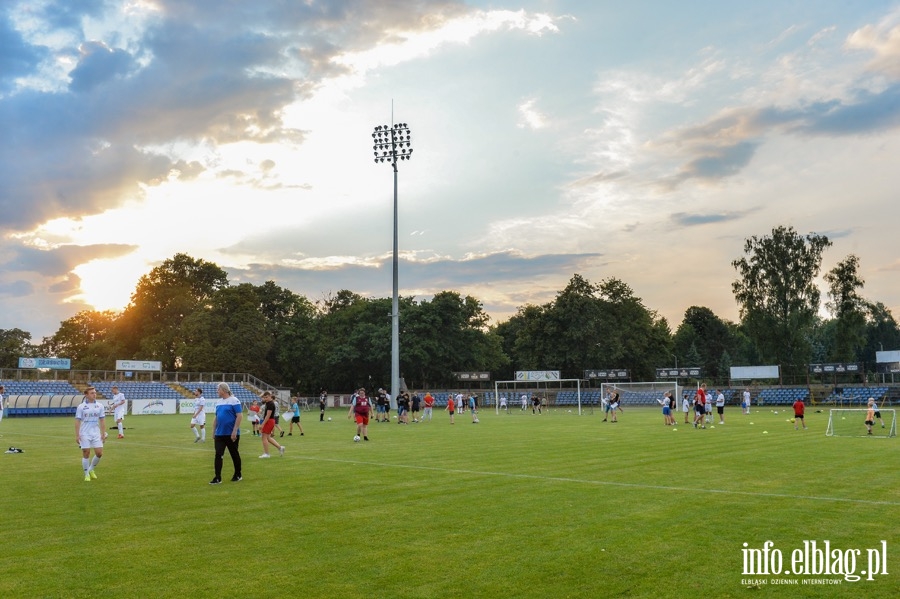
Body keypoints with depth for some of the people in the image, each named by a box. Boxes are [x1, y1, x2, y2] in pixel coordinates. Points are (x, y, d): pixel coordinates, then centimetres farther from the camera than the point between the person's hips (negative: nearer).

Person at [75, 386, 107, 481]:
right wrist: (77, 435, -9)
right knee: (86, 454, -1)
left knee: (99, 453, -2)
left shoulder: (99, 406, 6)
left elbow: (102, 420, 8)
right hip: (85, 434, -3)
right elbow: (77, 421, -4)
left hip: (96, 433, 3)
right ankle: (86, 474, 14)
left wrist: (103, 433, 2)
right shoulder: (81, 407, -3)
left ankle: (91, 469, 23)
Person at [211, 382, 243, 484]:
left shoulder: (234, 401, -11)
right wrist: (213, 431, 14)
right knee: (218, 455, -1)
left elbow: (239, 416, -16)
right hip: (219, 434, 6)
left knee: (235, 455, 7)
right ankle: (217, 478, 1)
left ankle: (238, 475, 22)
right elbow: (216, 417, 18)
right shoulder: (218, 402, 11)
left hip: (231, 434, -6)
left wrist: (235, 431, -20)